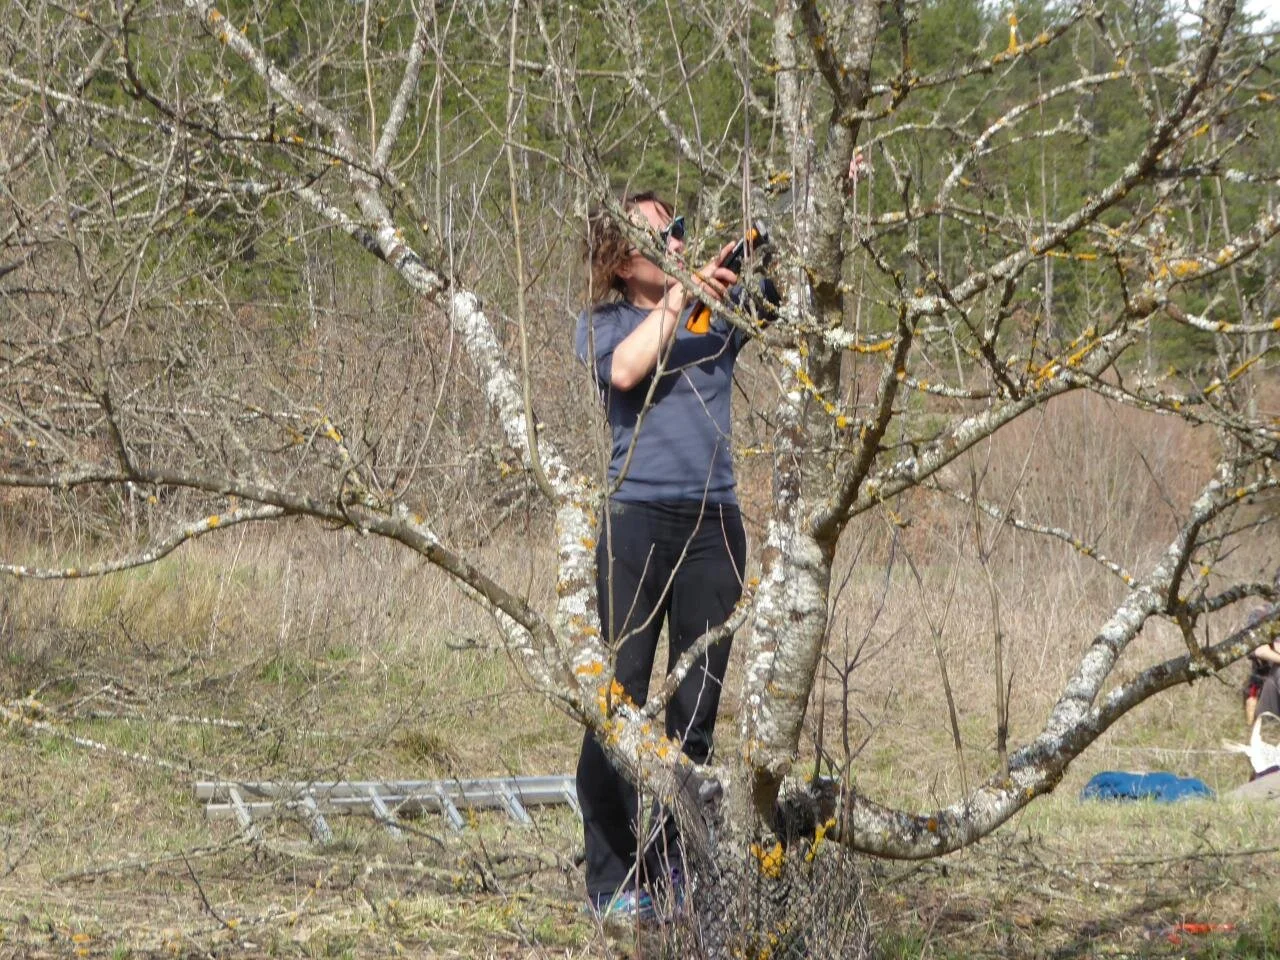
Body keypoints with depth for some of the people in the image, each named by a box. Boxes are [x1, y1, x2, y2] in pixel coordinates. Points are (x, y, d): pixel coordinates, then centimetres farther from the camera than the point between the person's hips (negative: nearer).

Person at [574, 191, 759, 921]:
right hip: (639, 522, -4)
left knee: (697, 710, 5)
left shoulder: (718, 312, 14)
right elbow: (624, 369, -17)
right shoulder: (605, 324, 5)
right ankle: (613, 880, -1)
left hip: (715, 525, 4)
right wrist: (681, 293, -15)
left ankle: (675, 870, 12)